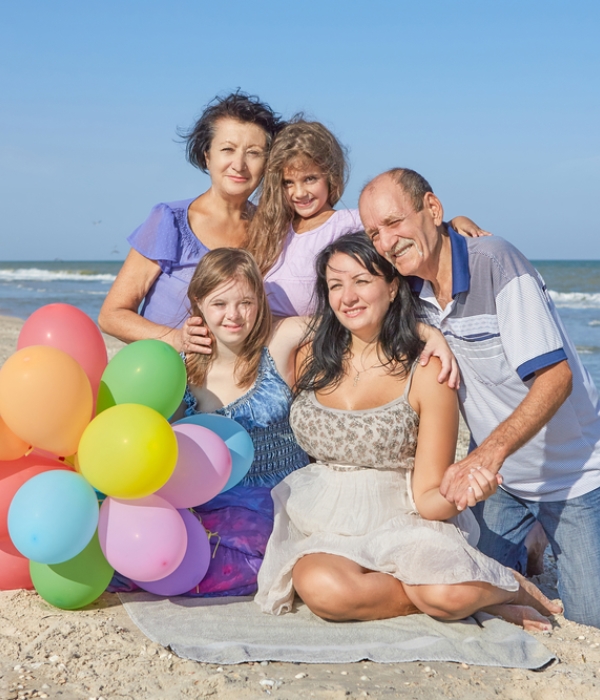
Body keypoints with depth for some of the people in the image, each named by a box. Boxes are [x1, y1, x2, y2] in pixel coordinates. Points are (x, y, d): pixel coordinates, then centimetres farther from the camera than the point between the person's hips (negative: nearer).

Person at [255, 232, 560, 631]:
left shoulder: (426, 373, -6)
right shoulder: (311, 358, 5)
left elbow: (427, 497, -7)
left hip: (401, 524, -2)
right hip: (321, 529, 3)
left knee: (449, 593, -34)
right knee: (322, 588, -33)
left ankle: (508, 585, 3)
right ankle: (475, 595, -10)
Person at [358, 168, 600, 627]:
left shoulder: (496, 263, -23)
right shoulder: (411, 292, -4)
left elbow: (556, 378, -29)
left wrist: (490, 453, -40)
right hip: (496, 475, 5)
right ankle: (524, 552, 28)